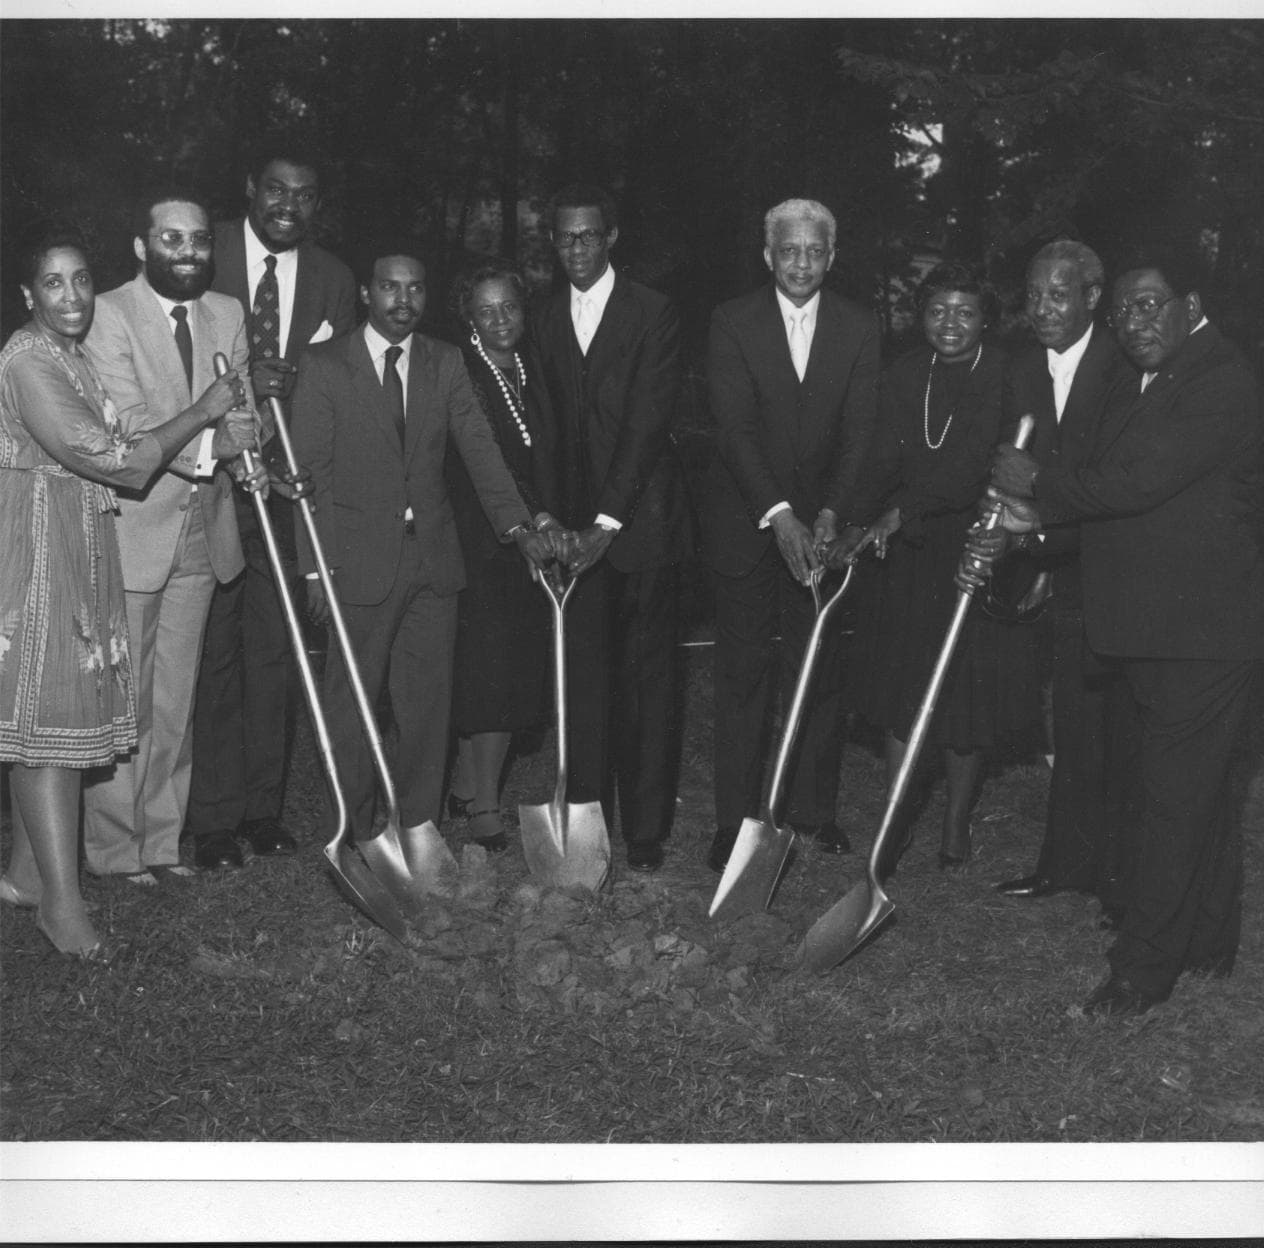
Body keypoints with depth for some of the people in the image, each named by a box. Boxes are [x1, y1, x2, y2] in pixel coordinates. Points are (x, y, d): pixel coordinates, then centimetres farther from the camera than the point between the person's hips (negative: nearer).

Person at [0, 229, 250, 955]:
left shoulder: (75, 359, 15)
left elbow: (115, 452, 15)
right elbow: (116, 463, -21)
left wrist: (221, 436, 6)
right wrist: (203, 413, -13)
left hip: (80, 554, 9)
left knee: (59, 713, 12)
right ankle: (62, 900, -2)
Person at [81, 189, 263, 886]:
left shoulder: (227, 314, 9)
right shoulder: (108, 315, -9)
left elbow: (243, 418, 4)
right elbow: (130, 428, -18)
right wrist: (221, 444, -21)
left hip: (202, 534, 6)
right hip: (130, 533, -6)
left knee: (174, 702, 14)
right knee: (123, 704, 3)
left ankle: (161, 839, 26)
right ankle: (113, 848, 16)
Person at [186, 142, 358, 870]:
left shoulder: (333, 279, 8)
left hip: (284, 484, 3)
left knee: (274, 652, 8)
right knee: (211, 651, 1)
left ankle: (262, 805, 20)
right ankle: (213, 816, 11)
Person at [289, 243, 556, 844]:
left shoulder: (446, 362, 8)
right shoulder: (324, 364, -2)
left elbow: (479, 447, 0)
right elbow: (311, 472, -4)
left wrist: (517, 524, -14)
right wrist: (316, 567, -10)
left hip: (433, 558, 3)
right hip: (361, 561, -3)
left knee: (429, 699, 8)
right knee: (353, 701, 5)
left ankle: (420, 828, 20)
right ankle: (355, 834, 18)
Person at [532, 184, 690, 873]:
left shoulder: (653, 314, -2)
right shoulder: (545, 319, 11)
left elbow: (647, 422, -10)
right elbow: (547, 425, 10)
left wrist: (608, 520, -16)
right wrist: (550, 517, -1)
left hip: (640, 521, -3)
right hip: (577, 524, 3)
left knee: (648, 676, 1)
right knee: (585, 676, 1)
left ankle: (646, 830, 9)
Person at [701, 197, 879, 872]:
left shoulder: (859, 328, 2)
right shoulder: (733, 322, -4)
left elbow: (859, 431, -5)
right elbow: (736, 429, -12)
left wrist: (830, 514, -19)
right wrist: (778, 515, -22)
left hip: (823, 523, 2)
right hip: (746, 525, -2)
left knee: (821, 671, 5)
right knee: (742, 675, 1)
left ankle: (813, 809, 19)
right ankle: (735, 818, 10)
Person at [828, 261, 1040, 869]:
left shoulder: (1008, 380, -11)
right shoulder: (903, 376, 2)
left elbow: (977, 467, -22)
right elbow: (882, 460, -6)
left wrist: (900, 511, -30)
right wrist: (859, 525, -22)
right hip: (908, 554, 3)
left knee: (966, 699, 5)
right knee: (899, 691, 7)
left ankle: (956, 824, 23)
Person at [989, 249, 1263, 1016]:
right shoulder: (1145, 390, 16)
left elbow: (1137, 482, -23)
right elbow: (1112, 487, 11)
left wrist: (1038, 485, -11)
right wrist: (1036, 517, -6)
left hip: (1202, 630, -10)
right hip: (1159, 628, 10)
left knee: (1176, 798, -4)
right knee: (1202, 791, 19)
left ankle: (1144, 968, 4)